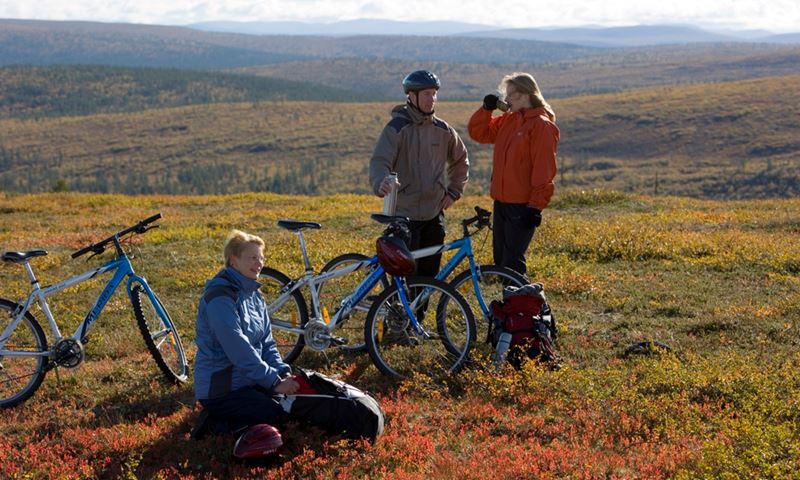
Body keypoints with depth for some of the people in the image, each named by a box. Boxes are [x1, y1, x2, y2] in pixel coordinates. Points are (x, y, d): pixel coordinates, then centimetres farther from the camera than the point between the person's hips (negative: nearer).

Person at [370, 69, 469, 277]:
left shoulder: (443, 130, 7)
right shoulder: (397, 128, -9)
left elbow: (460, 161, 23)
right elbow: (380, 161, -22)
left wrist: (454, 191, 13)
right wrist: (381, 183, -43)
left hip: (434, 215, 5)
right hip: (404, 215, -5)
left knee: (429, 274, 10)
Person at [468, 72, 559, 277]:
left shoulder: (541, 125, -12)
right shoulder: (508, 121, 11)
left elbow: (544, 169, -16)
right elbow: (478, 133, 18)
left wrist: (536, 206, -18)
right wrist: (487, 108, 2)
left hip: (523, 206, -8)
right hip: (501, 201, 8)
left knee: (512, 261, -11)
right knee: (500, 258, 12)